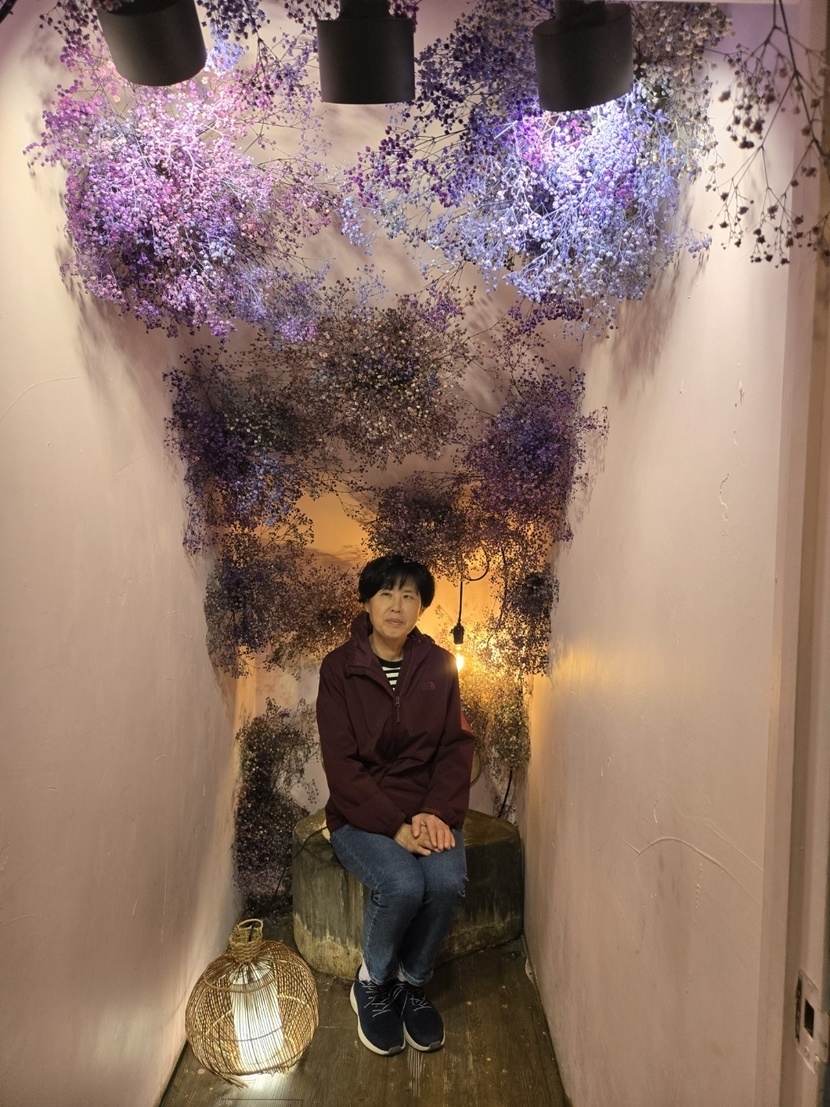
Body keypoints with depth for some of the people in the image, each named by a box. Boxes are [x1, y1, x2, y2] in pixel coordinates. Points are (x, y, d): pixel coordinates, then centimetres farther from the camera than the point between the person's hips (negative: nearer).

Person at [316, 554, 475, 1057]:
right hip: (362, 813, -2)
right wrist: (395, 826, -20)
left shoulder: (440, 666, 1)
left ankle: (411, 983, 6)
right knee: (402, 884, -28)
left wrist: (437, 814, -15)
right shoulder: (340, 667, -8)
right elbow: (341, 763, -11)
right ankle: (372, 983, 5)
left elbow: (457, 748, 1)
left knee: (448, 881, -25)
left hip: (428, 809, 3)